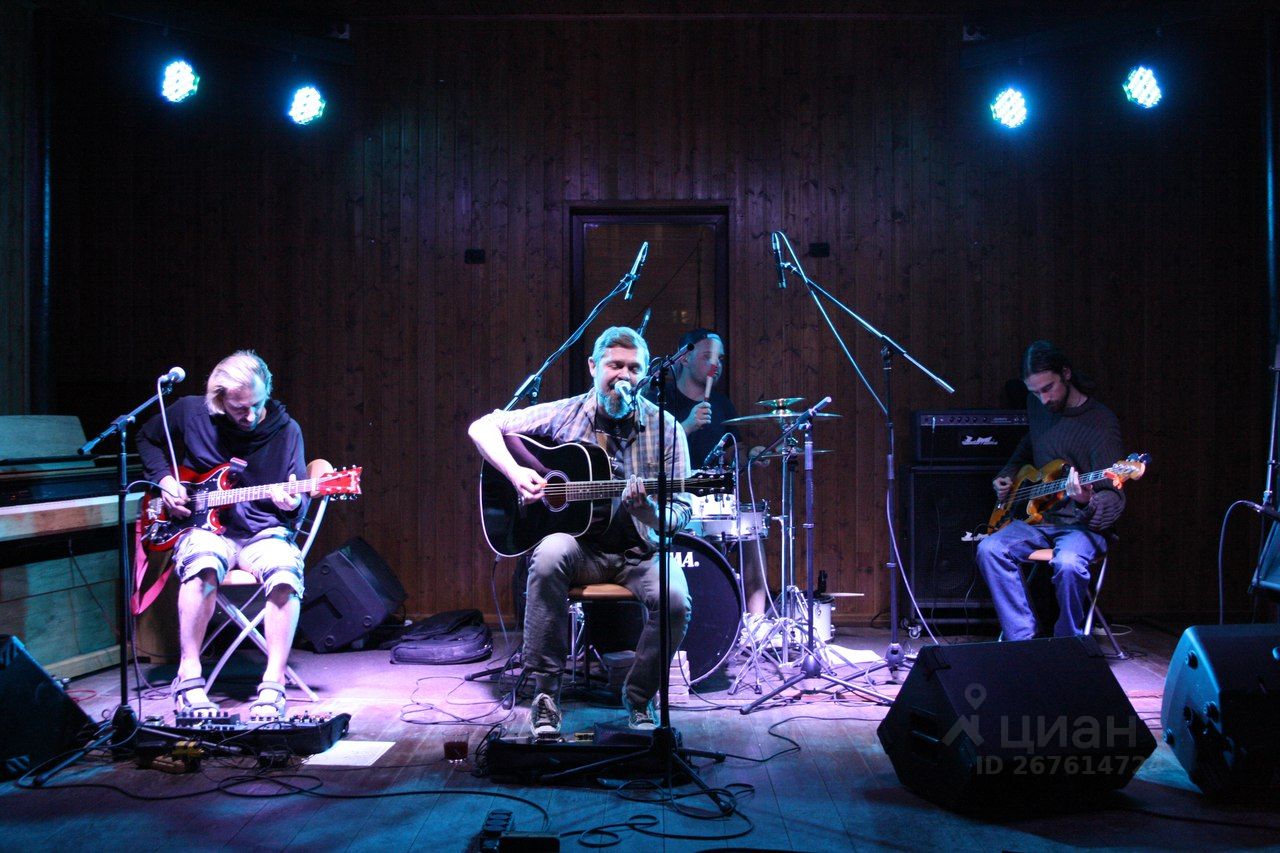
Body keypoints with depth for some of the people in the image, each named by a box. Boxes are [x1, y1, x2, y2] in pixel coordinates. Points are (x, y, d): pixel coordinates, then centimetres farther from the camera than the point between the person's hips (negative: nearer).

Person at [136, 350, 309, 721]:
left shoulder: (285, 429, -2)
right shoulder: (190, 412, -1)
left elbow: (300, 506, 3)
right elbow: (147, 439, 20)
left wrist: (293, 503, -22)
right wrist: (165, 479, 3)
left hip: (263, 532, 0)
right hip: (207, 527, 0)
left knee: (286, 574, -35)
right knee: (203, 565, -38)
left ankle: (273, 686, -28)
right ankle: (189, 679, -27)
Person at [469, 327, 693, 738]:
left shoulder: (664, 428, -1)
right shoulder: (565, 415, 0)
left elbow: (680, 513, -2)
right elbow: (482, 427, 1)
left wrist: (647, 510, -25)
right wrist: (516, 473, -15)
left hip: (640, 550, 1)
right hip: (581, 545, 0)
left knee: (675, 599, -29)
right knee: (549, 555, -35)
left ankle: (638, 697, 0)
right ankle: (545, 694, -23)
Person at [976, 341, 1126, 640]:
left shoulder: (1100, 422, -13)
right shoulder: (1036, 406, 7)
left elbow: (1114, 498, -17)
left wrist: (1087, 503, -39)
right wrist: (1008, 475, 15)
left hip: (1082, 524, -6)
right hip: (1037, 516, 6)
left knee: (1068, 564, -36)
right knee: (989, 550, -22)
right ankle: (1023, 640, -16)